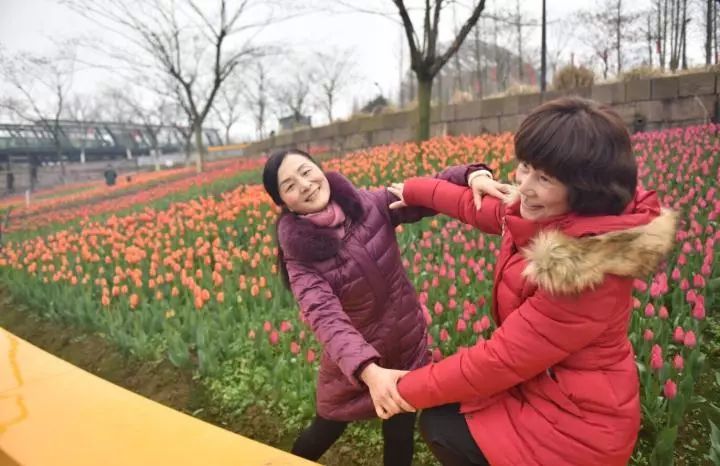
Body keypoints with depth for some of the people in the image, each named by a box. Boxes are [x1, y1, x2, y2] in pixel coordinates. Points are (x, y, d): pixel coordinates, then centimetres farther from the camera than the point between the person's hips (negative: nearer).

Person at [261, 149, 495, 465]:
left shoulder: (371, 205, -12)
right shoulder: (300, 255, -21)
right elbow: (326, 317, -35)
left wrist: (473, 173, -34)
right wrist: (368, 371, -51)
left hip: (408, 345, 2)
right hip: (352, 365, -2)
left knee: (400, 438, 19)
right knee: (326, 433, 22)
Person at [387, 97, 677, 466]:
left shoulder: (586, 268, -35)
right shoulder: (552, 217, -10)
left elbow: (503, 358, -27)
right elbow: (485, 210, 10)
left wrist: (408, 389, -15)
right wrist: (414, 190, 18)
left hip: (573, 424, -8)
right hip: (546, 384, 8)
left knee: (440, 424, 3)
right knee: (448, 406, 19)